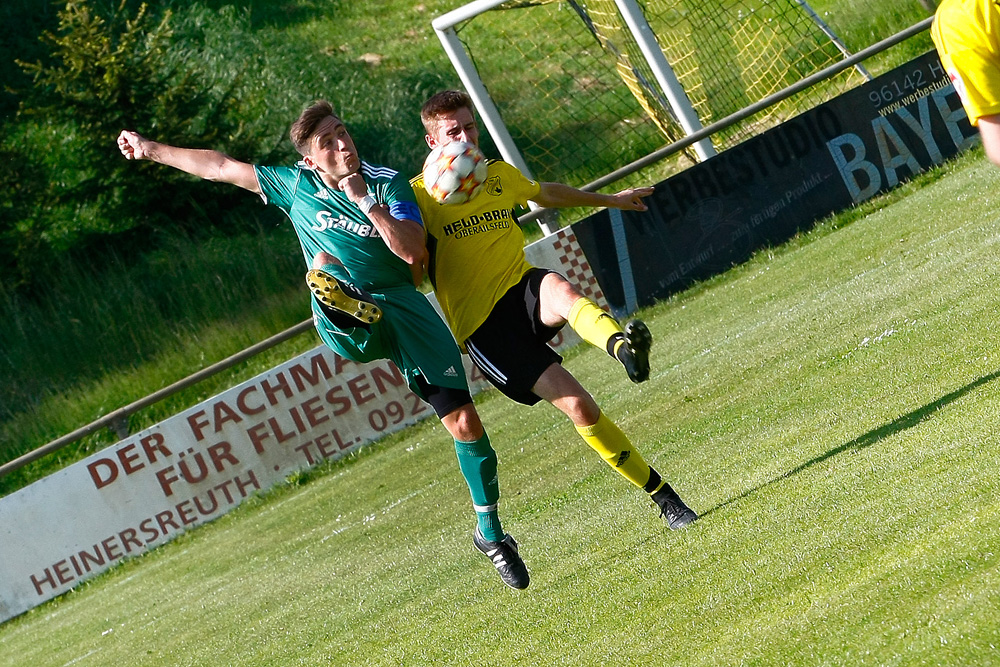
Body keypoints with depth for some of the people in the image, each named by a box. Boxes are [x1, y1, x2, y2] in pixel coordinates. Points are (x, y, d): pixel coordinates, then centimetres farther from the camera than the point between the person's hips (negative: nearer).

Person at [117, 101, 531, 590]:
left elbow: (413, 251, -14)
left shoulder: (388, 183, 0)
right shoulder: (297, 187, 7)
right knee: (323, 264, -31)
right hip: (349, 328, 1)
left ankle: (490, 532, 10)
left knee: (465, 424, -5)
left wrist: (365, 201, -19)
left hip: (407, 312, -1)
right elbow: (221, 167, 15)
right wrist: (150, 149, 20)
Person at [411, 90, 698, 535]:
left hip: (523, 291, 4)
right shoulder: (418, 195, -3)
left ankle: (621, 345, -69)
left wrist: (610, 199, 49)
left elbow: (546, 193, 36)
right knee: (576, 405, -18)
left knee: (561, 290, -37)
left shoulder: (499, 175, 14)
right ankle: (662, 498, -9)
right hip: (481, 327, -3)